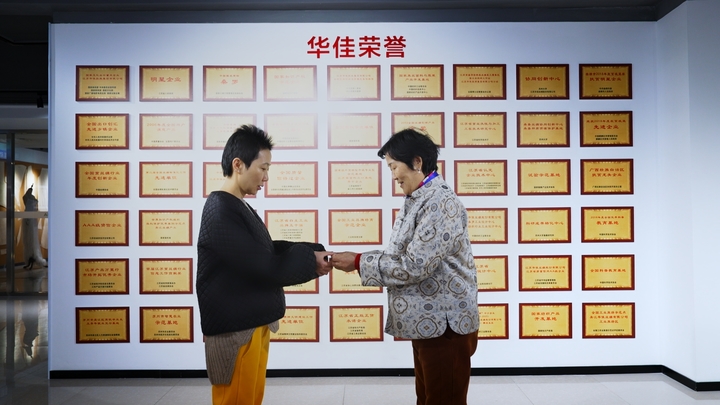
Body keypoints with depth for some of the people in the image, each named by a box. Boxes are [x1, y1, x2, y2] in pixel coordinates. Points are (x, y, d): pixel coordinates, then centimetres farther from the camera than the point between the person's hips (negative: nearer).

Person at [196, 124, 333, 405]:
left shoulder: (239, 207, 12)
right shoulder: (221, 212, -21)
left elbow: (270, 251, 13)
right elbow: (265, 267, -24)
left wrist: (315, 252, 0)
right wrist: (310, 260, -10)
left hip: (254, 324, 10)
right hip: (235, 331, -10)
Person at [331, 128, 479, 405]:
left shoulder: (441, 203, -20)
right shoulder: (416, 201, 12)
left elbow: (413, 266, -25)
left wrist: (359, 262, -17)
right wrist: (361, 260, 1)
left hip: (445, 325, -10)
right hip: (427, 322, 10)